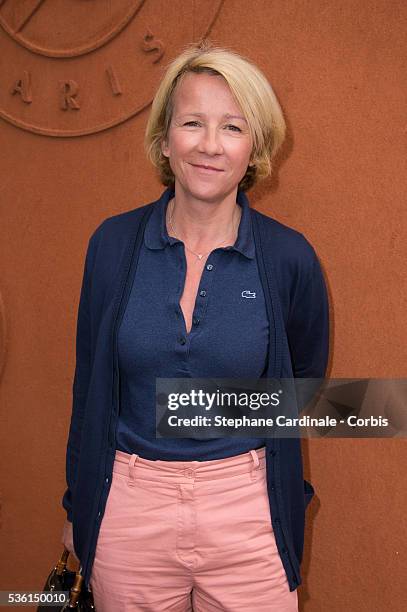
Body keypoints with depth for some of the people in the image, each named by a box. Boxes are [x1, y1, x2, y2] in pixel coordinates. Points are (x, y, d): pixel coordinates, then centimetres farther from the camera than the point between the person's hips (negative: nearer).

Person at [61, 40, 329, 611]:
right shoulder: (114, 242, -5)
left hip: (245, 511, -1)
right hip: (127, 508, 1)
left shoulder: (290, 257, -9)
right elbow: (90, 384, 4)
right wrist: (78, 505, 10)